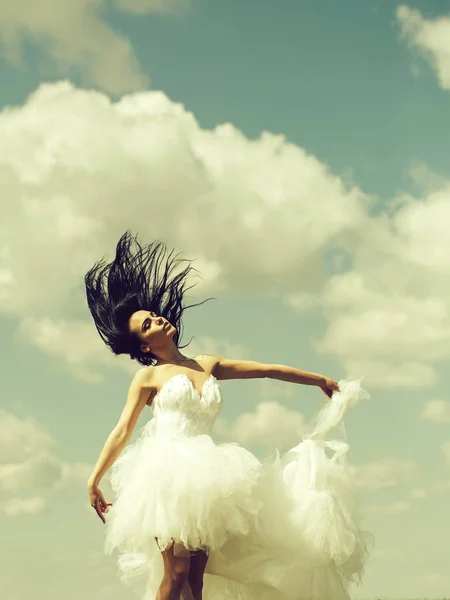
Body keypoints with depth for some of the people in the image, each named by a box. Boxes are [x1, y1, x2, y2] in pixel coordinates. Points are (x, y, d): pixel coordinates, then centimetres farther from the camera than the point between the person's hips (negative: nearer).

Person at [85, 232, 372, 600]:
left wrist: (321, 380, 33)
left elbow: (269, 370, 25)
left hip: (205, 476, 4)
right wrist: (94, 481, -3)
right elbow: (122, 431, 5)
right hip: (169, 470, -4)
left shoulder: (209, 366, 20)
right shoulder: (149, 376, 8)